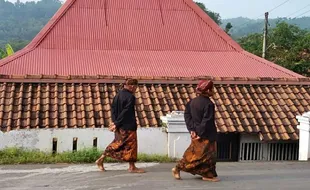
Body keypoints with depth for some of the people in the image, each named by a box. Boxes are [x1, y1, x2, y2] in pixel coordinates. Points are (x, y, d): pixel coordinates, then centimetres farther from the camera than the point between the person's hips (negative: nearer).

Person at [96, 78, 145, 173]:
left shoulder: (118, 95, 8)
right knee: (131, 144, 3)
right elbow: (126, 112, -20)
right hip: (128, 126, -8)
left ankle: (101, 159, 19)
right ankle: (132, 167, 11)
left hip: (119, 126, 8)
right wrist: (116, 123, -14)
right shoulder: (130, 97, -17)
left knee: (117, 143, 18)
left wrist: (114, 122, 1)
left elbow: (113, 108, 7)